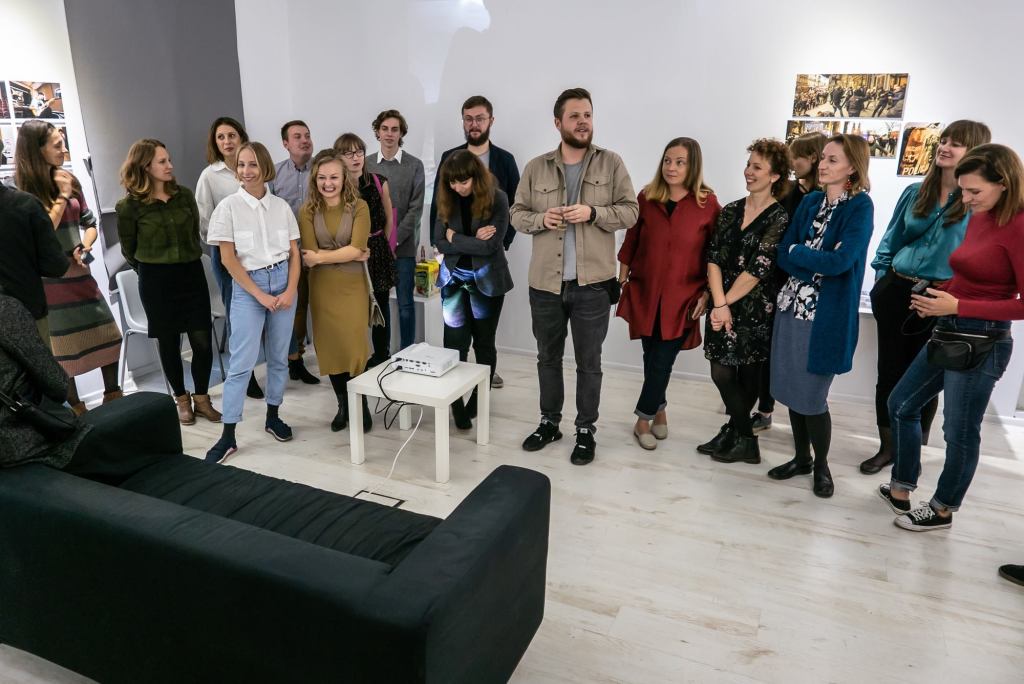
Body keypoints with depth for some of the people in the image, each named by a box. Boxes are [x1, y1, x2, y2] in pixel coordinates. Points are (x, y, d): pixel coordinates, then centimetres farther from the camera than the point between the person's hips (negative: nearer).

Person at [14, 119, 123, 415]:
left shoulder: (69, 181, 8)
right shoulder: (22, 190, -11)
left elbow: (89, 223, 13)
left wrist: (84, 248, -6)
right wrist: (62, 196, -15)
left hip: (80, 275, 6)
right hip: (49, 283, -6)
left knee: (109, 337, 9)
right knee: (62, 350, 3)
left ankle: (113, 395, 25)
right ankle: (75, 408, 16)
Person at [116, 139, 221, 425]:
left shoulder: (184, 195, 1)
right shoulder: (129, 205, -9)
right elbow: (129, 250, 4)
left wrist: (188, 262, 14)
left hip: (192, 274, 3)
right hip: (156, 281, -2)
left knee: (202, 340, 0)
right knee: (169, 342, 8)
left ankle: (202, 399, 17)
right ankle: (182, 400, 24)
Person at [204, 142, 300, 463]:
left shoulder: (281, 206, 5)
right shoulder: (229, 207, -3)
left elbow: (294, 253, 7)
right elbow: (228, 258, -6)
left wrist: (291, 290, -6)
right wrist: (260, 295, -10)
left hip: (283, 282, 3)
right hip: (247, 287, -3)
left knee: (279, 357, 10)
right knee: (242, 362, -5)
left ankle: (273, 416, 26)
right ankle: (228, 436, 2)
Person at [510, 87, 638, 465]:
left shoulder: (611, 163, 1)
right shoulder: (536, 168, 5)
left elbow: (630, 211, -1)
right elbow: (517, 214, 8)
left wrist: (592, 213, -17)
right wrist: (540, 219, -13)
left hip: (592, 283, -2)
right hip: (545, 282, 2)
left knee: (589, 362, 7)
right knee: (548, 357, 15)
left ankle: (586, 430, 22)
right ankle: (549, 422, 32)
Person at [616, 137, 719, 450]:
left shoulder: (708, 204, -6)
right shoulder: (646, 198, 0)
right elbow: (630, 244, 8)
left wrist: (707, 294, -3)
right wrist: (622, 281, 8)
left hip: (682, 298, -2)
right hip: (644, 294, 2)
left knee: (661, 362, -1)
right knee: (652, 359, 11)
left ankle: (644, 419, 17)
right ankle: (659, 410, 31)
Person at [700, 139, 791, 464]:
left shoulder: (780, 218, -8)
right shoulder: (730, 210, 8)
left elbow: (758, 269, -13)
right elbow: (714, 258, 0)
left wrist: (726, 304, -11)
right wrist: (719, 303, -12)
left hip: (756, 308, -5)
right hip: (723, 305, 5)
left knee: (747, 375, 1)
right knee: (722, 373, 5)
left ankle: (744, 441, 18)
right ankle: (734, 435, 24)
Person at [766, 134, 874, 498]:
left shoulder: (860, 206, -8)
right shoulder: (810, 202, 9)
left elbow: (840, 262, -20)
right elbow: (783, 256, 3)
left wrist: (798, 253, -6)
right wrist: (818, 266, -12)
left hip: (827, 314, -5)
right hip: (792, 305, 6)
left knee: (812, 398, 0)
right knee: (791, 391, 12)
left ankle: (821, 466, 23)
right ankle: (801, 458, 31)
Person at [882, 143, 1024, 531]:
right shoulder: (978, 218, 6)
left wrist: (958, 306, -23)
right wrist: (937, 298, 0)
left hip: (982, 343, -9)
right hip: (948, 334, 9)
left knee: (960, 431, 8)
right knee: (901, 404, 16)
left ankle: (942, 511, 28)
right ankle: (900, 491, 31)